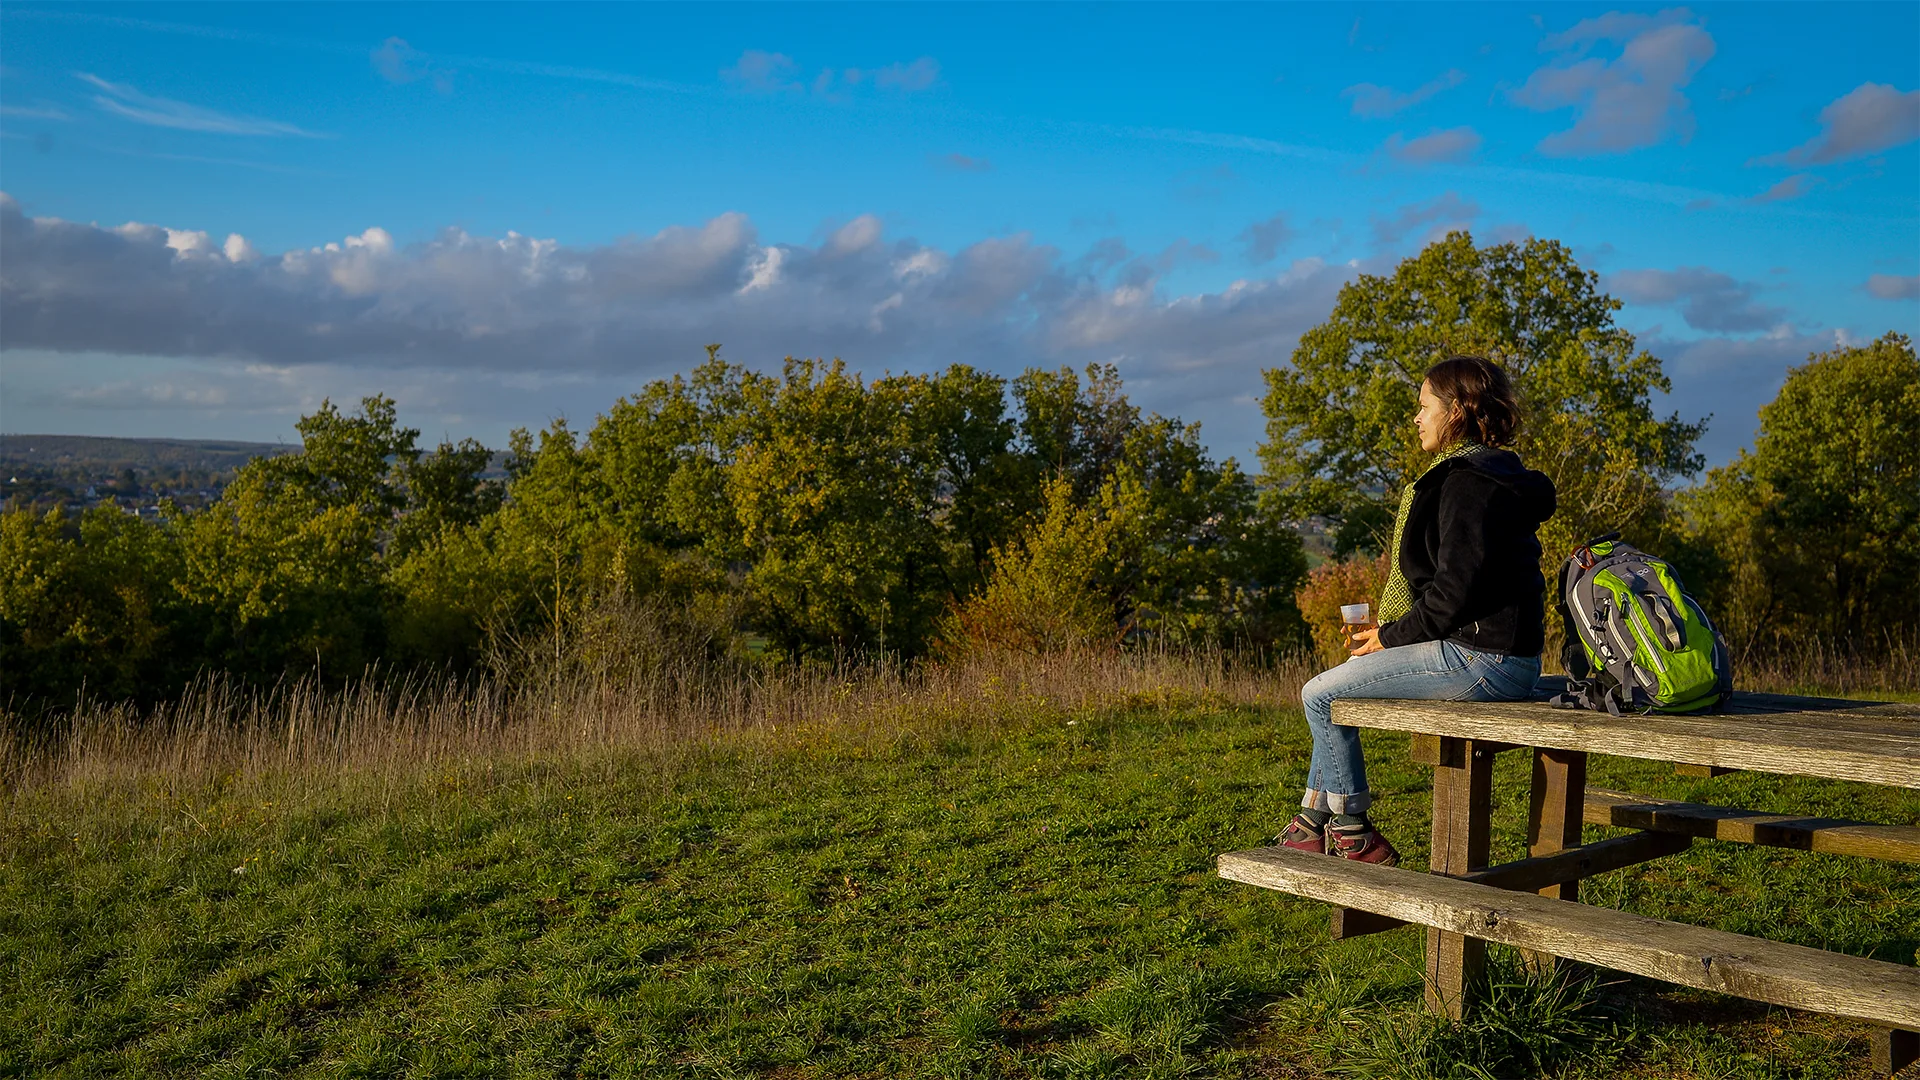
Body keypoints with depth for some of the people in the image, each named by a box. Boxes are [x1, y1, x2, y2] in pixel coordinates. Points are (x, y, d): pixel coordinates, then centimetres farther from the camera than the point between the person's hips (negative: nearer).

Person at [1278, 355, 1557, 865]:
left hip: (1480, 661, -11)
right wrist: (1393, 632, 13)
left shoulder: (1468, 480, -16)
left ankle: (1354, 837, 5)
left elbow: (1458, 587, -22)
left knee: (1321, 694, -5)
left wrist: (1392, 636, -8)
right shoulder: (1491, 472, 17)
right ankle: (1314, 823, 22)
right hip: (1497, 654, 11)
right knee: (1342, 681, 20)